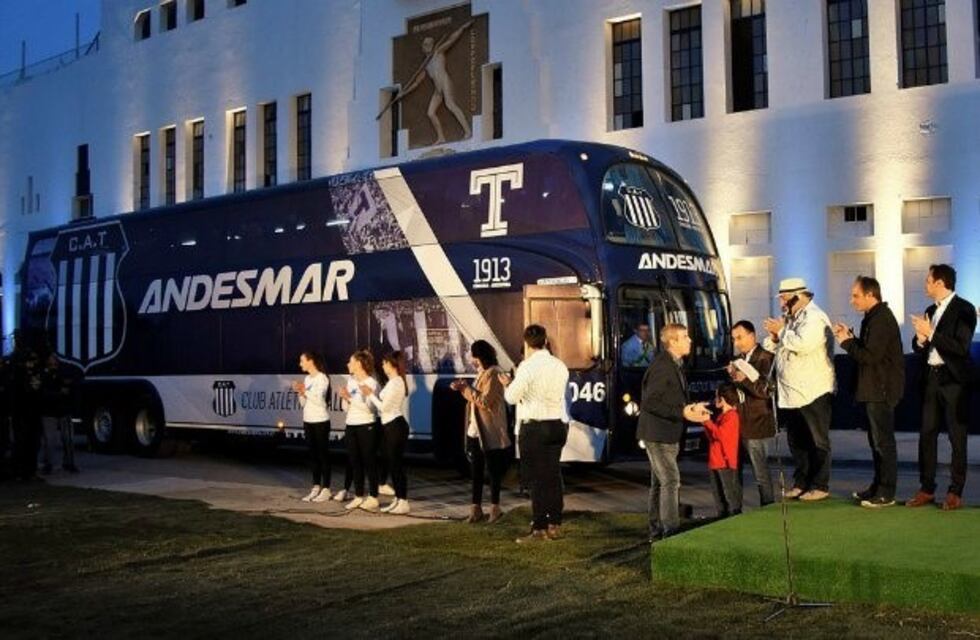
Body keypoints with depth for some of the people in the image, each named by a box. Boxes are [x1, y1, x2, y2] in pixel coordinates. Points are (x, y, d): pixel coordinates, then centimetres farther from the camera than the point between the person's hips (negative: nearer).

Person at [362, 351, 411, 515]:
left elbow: (384, 407, -17)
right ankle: (398, 500, 18)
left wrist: (370, 395, -8)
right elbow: (385, 405, 11)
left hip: (395, 426, -10)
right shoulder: (394, 381, 14)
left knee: (396, 464, -5)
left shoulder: (395, 382, -16)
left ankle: (403, 502, -1)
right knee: (392, 464, 12)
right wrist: (372, 394, 7)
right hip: (389, 426, 10)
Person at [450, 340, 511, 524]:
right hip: (475, 431, 9)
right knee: (476, 470, 9)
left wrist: (466, 389, -15)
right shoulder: (482, 373, 16)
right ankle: (476, 508, 13)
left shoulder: (493, 374, -14)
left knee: (493, 470, 0)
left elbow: (485, 401, -21)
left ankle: (495, 507, 8)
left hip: (489, 432, -9)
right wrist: (463, 388, 4)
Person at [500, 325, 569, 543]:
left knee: (537, 478, -1)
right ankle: (555, 526, 19)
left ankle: (539, 529, 1)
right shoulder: (560, 366, 6)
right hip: (559, 425, 6)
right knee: (554, 476, 13)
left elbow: (512, 397, -11)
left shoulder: (528, 367, -12)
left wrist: (508, 383, 11)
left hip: (534, 427, -6)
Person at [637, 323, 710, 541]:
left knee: (660, 482, 15)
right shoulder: (661, 367, -19)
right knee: (671, 481, -11)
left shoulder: (676, 365, 13)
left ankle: (657, 531, 23)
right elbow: (649, 402, -24)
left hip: (668, 435, 10)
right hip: (657, 434, -10)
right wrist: (682, 413, -25)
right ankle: (671, 531, -9)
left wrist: (692, 408, 6)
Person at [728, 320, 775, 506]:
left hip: (757, 426, -7)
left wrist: (745, 379, -28)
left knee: (761, 474, -2)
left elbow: (766, 390, -15)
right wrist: (732, 376, 2)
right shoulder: (739, 360, 15)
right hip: (738, 424, 7)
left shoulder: (765, 358, -6)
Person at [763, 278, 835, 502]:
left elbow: (803, 344, -29)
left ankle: (820, 486, 5)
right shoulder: (792, 318, 16)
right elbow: (771, 348, 19)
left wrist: (781, 331, -15)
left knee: (818, 441, 0)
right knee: (796, 440, 13)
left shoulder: (814, 318, -12)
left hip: (814, 392, -9)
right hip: (794, 393, 9)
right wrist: (774, 336, -3)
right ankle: (801, 483, 22)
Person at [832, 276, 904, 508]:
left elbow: (870, 356, -23)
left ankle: (886, 494, 1)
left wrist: (846, 342, -11)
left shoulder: (881, 319, -18)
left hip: (882, 390, -10)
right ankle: (878, 487, 25)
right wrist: (850, 337, 5)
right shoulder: (873, 317, 14)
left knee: (883, 441, -4)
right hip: (874, 389, 10)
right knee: (876, 440, 16)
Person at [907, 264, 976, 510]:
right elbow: (919, 348, 15)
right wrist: (920, 339, -6)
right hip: (932, 377, 7)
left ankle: (955, 492, 6)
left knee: (957, 437, 0)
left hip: (954, 379, -7)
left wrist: (931, 334, -19)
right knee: (927, 435, 7)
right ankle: (927, 489, 15)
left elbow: (961, 347, -18)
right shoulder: (930, 311, 13)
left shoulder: (963, 309, -8)